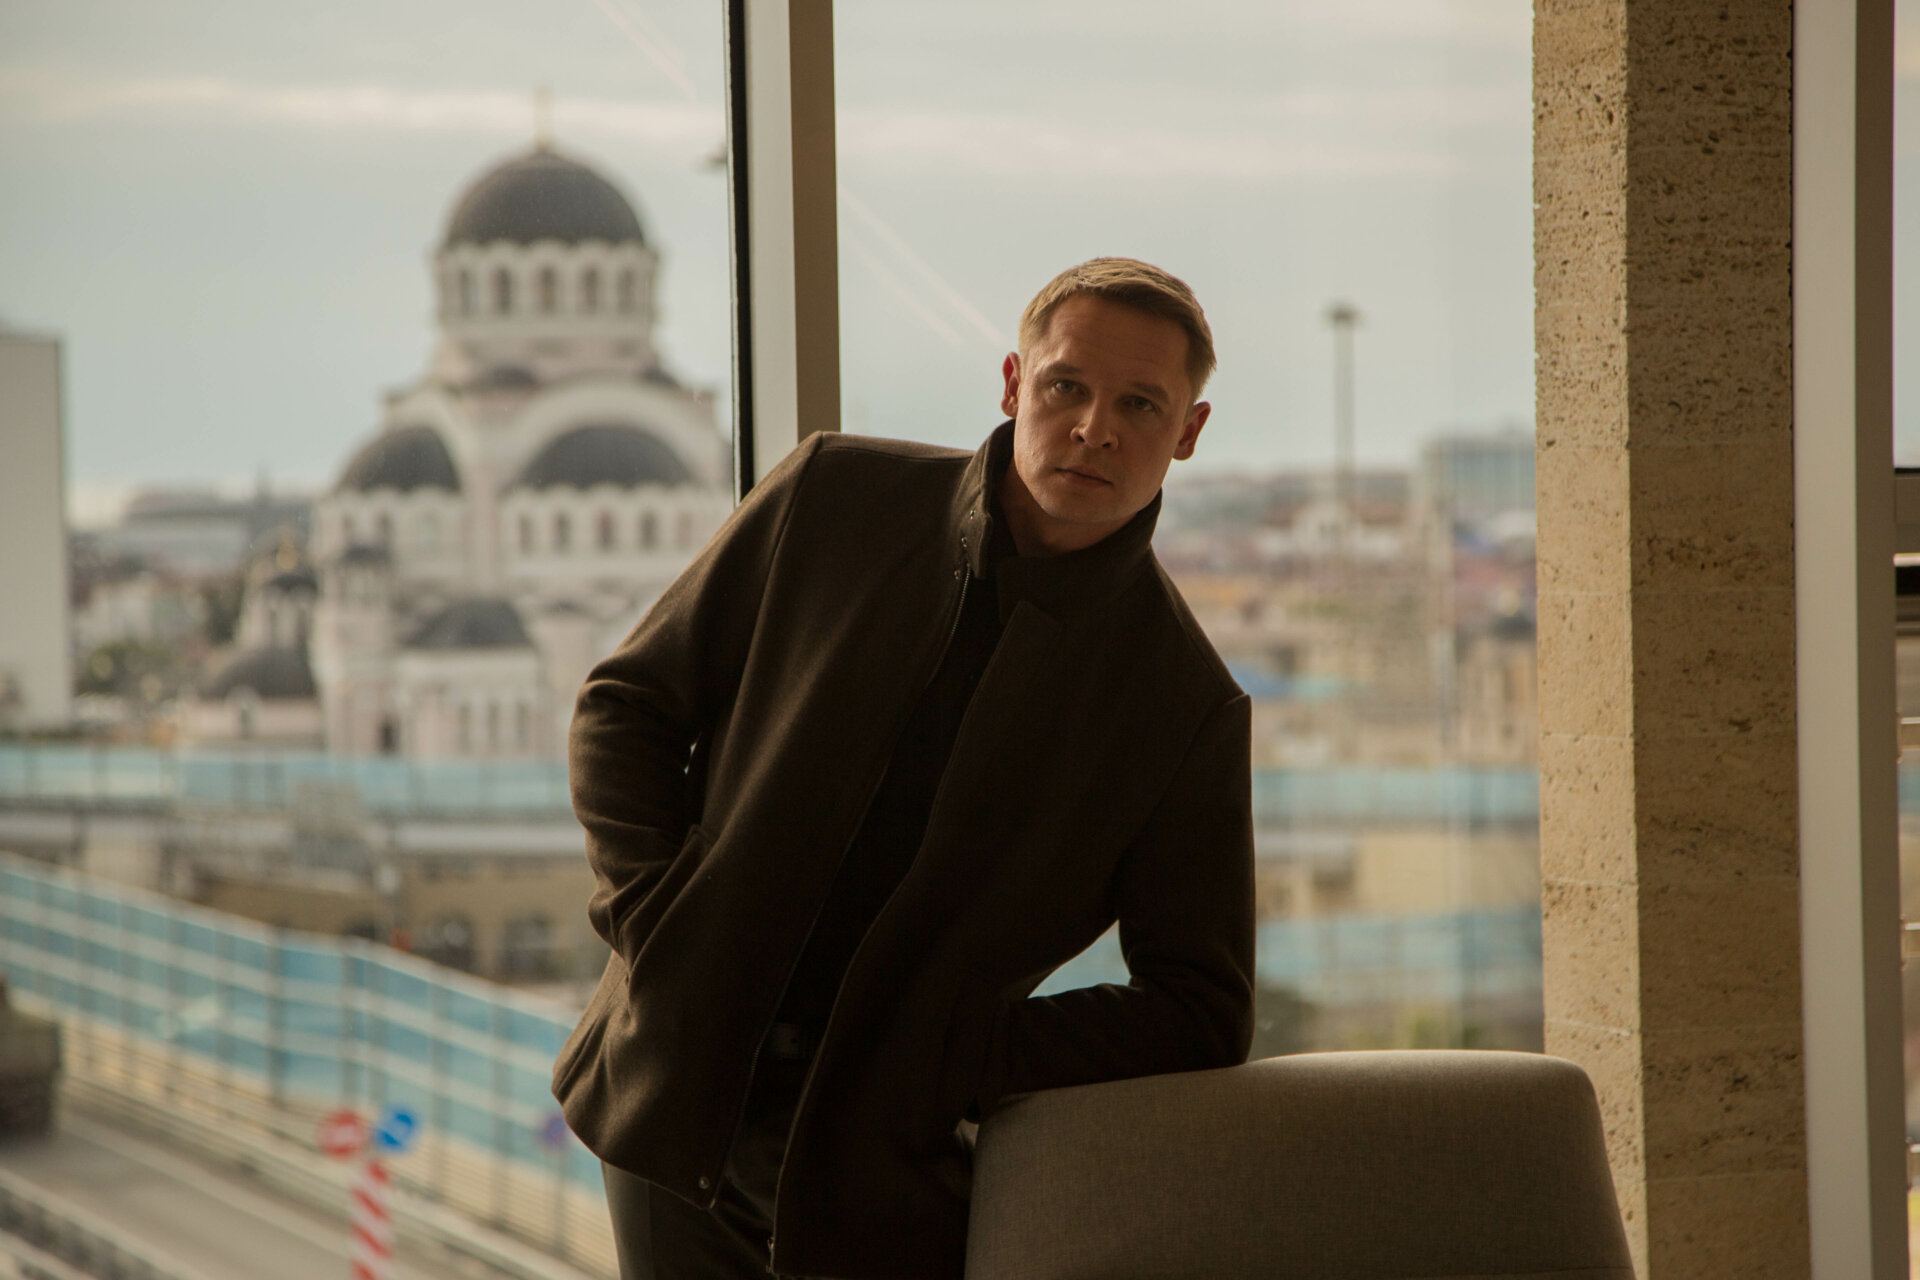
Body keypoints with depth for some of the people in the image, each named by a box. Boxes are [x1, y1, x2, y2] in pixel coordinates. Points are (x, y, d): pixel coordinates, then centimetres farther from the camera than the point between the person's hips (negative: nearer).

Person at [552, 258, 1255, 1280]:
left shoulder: (1187, 708, -5)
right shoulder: (834, 497, 0)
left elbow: (1201, 1012, -3)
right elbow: (625, 704, 7)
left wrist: (957, 1063, -13)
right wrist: (656, 917, -8)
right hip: (677, 1100, 2)